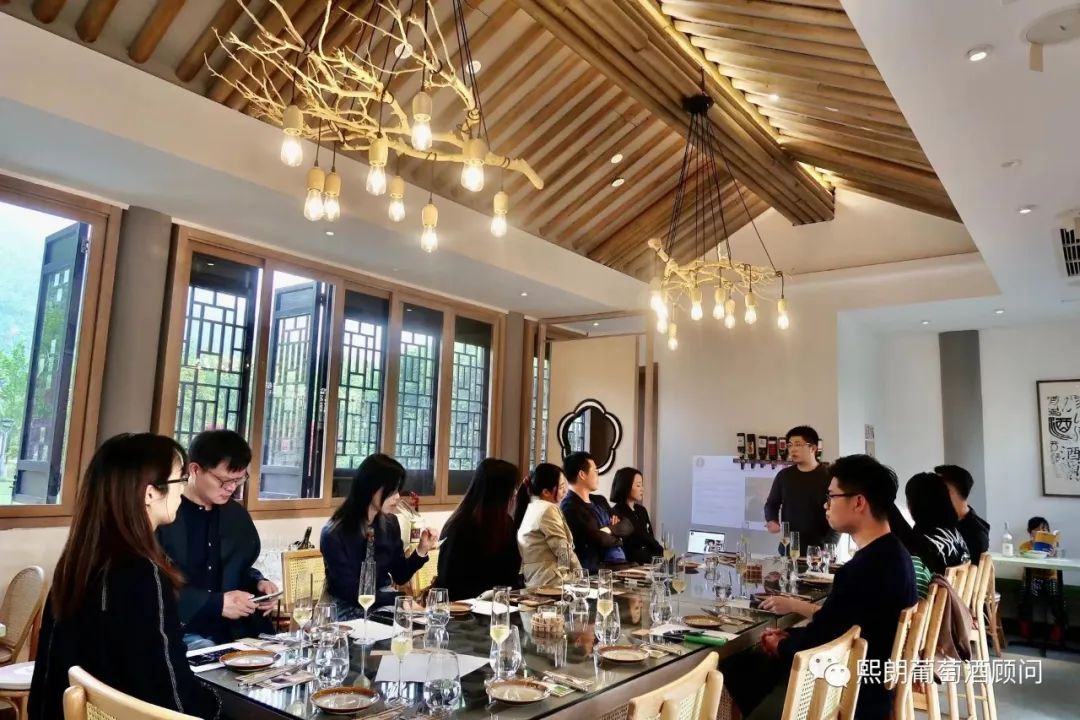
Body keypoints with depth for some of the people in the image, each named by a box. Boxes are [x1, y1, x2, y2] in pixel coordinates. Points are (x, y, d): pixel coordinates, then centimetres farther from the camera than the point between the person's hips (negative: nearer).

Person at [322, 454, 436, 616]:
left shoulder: (389, 523, -2)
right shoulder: (334, 534, -20)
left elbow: (400, 576, 7)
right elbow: (353, 593, -17)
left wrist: (421, 551, -9)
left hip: (384, 602, 6)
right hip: (349, 611, -6)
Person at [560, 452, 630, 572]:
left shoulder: (600, 501, 16)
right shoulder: (569, 507, -12)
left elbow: (628, 526, 11)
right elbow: (600, 540, -16)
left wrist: (610, 529, -8)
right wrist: (617, 538, 4)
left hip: (621, 563, 8)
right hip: (598, 570, -8)